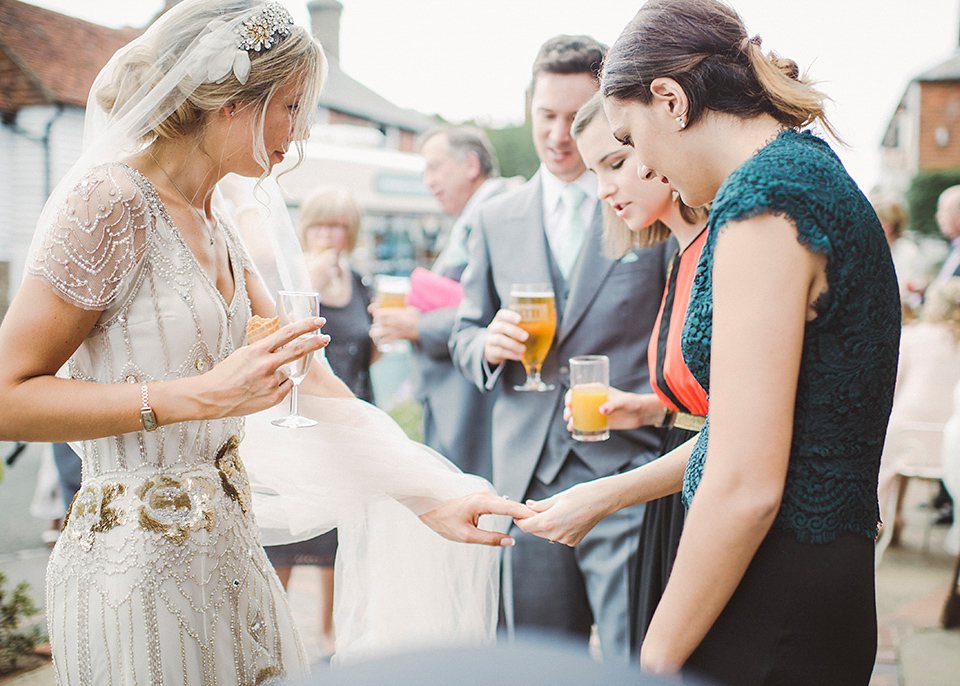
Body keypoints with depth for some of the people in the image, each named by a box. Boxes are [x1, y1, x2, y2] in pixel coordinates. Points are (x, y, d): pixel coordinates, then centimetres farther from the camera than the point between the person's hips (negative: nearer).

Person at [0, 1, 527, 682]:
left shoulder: (215, 227, 11)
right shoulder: (109, 200, -16)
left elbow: (305, 378, 8)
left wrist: (427, 499, 2)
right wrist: (200, 396, -24)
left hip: (221, 543, 8)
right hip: (138, 557, -8)